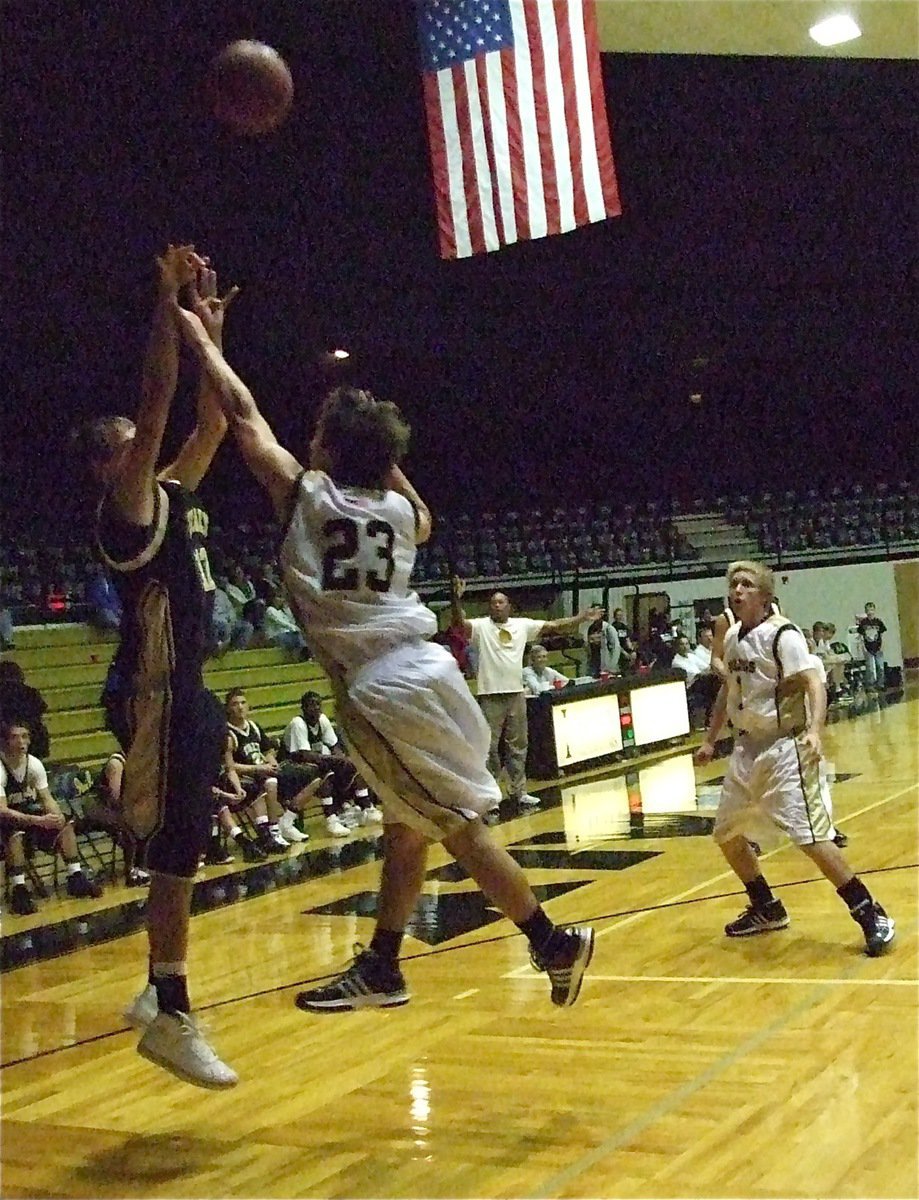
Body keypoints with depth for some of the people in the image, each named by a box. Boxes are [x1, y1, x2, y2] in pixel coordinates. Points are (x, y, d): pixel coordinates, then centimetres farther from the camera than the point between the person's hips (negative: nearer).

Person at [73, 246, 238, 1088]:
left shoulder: (173, 496, 14)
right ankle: (172, 1020, -2)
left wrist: (209, 326, 16)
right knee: (177, 849, -8)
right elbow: (158, 404, -20)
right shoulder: (127, 503, -10)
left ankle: (161, 995, 26)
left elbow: (213, 421, 19)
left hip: (185, 689, 10)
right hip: (155, 693, -10)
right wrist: (168, 301, -19)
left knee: (184, 845, 15)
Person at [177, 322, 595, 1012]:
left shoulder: (306, 493, -2)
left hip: (379, 691, -7)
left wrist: (202, 340, 17)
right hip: (424, 669, 7)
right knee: (405, 825, 16)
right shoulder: (399, 508, 11)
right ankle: (380, 969, 26)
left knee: (460, 827, 1)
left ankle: (555, 945, 7)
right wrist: (385, 457, 30)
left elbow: (245, 417, 6)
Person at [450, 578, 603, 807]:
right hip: (490, 695, -5)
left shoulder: (522, 625, 8)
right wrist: (457, 598, -36)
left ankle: (518, 790, 23)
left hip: (516, 693, 5)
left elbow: (553, 626, 8)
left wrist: (582, 618, 2)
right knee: (489, 747, -2)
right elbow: (459, 623, -21)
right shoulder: (481, 626, -4)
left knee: (518, 745, 13)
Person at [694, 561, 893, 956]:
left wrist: (814, 730, -41)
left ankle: (871, 915, -4)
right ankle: (767, 910, 32)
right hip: (747, 748, 9)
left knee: (811, 837, -16)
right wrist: (710, 740, 25)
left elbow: (813, 684, -24)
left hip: (783, 748, -9)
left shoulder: (782, 634, -15)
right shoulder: (733, 637, 9)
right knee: (726, 833, 14)